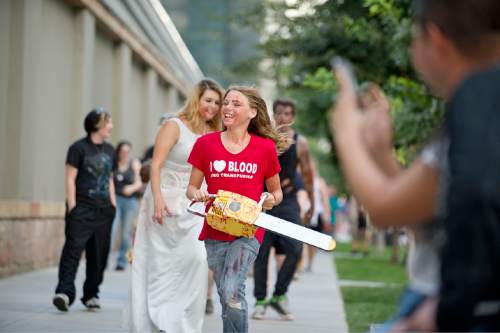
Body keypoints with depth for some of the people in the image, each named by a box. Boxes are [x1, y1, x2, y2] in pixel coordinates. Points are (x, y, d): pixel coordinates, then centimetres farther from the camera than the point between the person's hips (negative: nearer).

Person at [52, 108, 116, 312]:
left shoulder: (109, 150, 15)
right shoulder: (79, 148, -3)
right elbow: (70, 179, -6)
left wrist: (113, 204, 15)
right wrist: (72, 207, -12)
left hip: (104, 211, 6)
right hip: (82, 209, -6)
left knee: (99, 254, 6)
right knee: (73, 249, -15)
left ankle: (91, 295, 15)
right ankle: (65, 292, -23)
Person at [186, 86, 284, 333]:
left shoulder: (265, 147, 1)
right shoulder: (206, 143, 3)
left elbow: (276, 191, 12)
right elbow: (191, 188, 9)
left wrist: (271, 199, -10)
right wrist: (196, 194, -13)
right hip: (215, 231, 3)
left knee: (232, 291, -22)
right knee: (226, 297, 8)